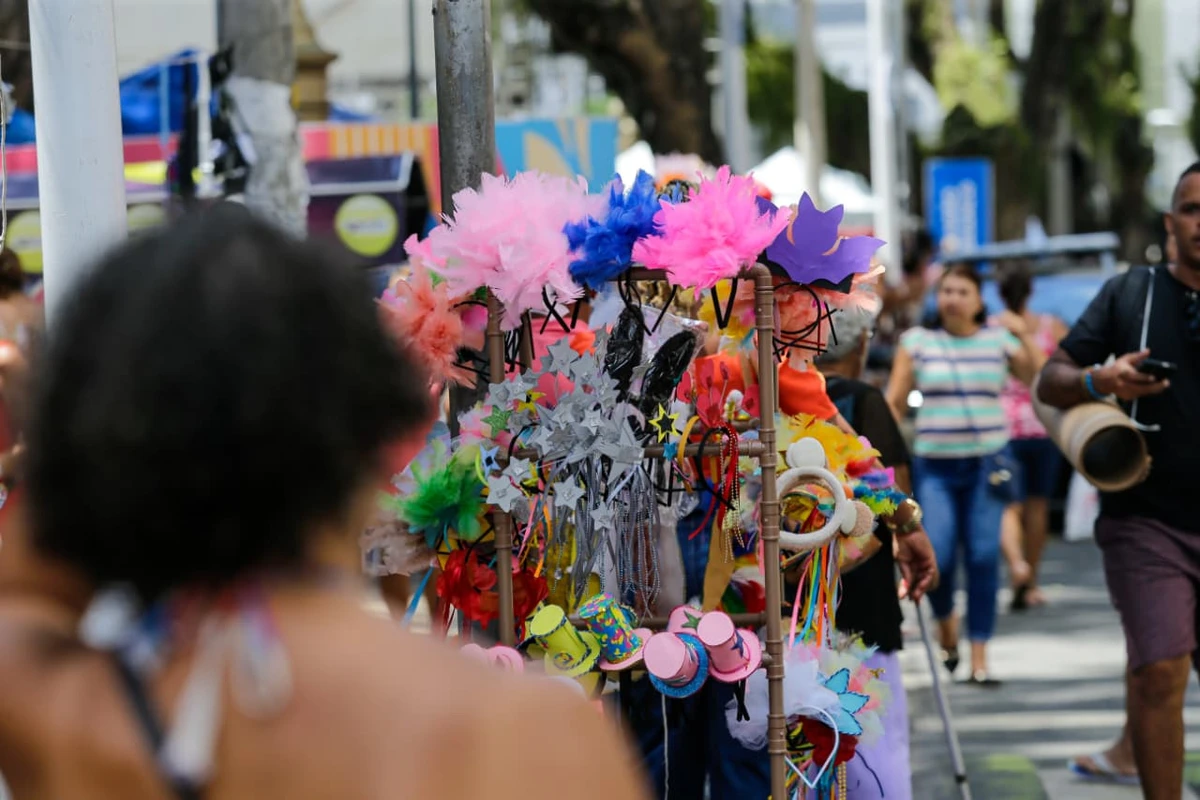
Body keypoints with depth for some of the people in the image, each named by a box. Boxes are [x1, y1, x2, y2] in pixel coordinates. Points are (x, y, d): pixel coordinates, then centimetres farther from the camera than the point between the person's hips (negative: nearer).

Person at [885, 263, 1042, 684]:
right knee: (935, 557, -11)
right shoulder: (916, 342, 5)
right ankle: (946, 622, 22)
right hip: (934, 464, 0)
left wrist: (1024, 336, -13)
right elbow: (894, 401, 7)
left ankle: (979, 658, 3)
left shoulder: (998, 340, 5)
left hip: (987, 463, 0)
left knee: (984, 557, -4)